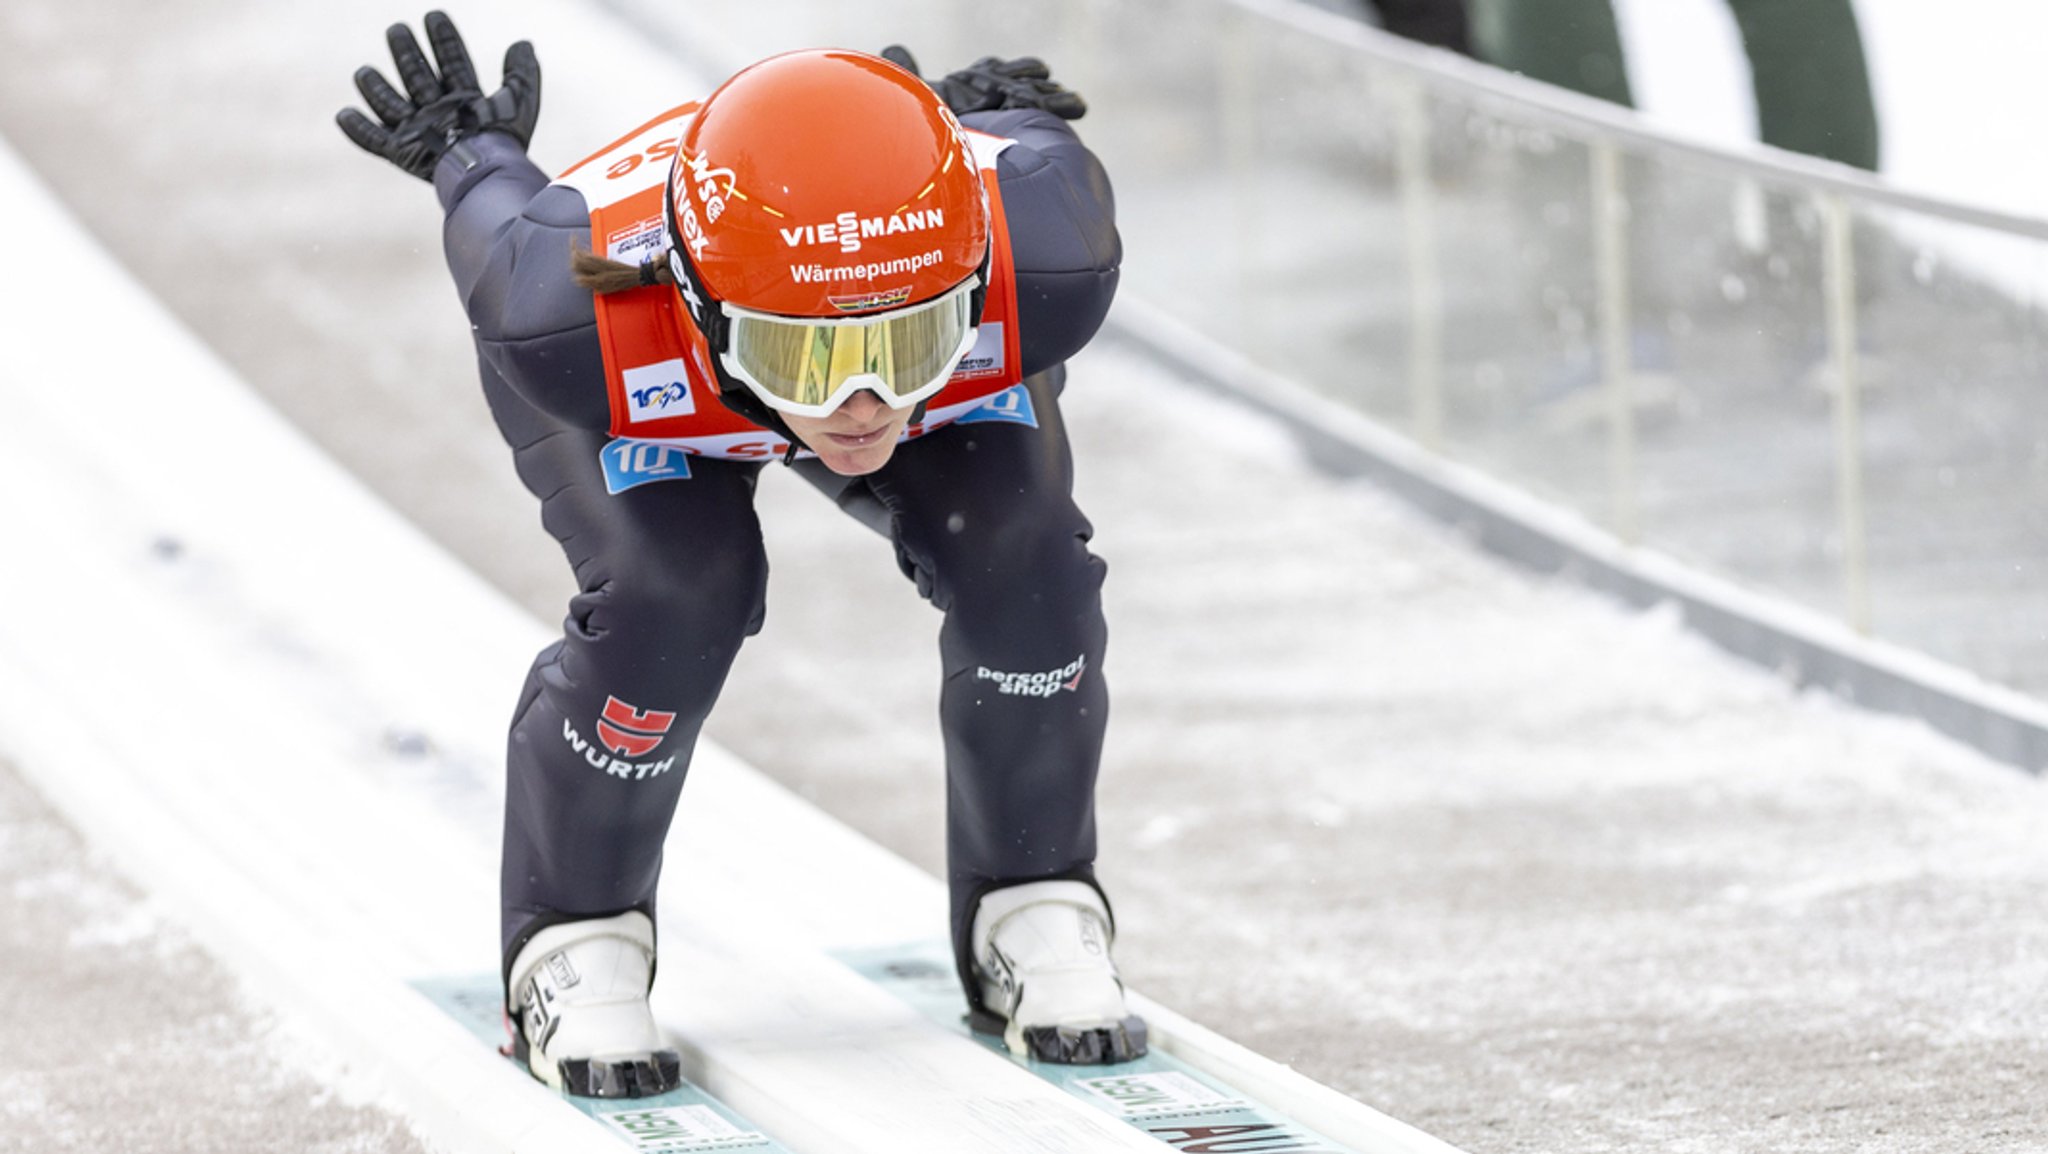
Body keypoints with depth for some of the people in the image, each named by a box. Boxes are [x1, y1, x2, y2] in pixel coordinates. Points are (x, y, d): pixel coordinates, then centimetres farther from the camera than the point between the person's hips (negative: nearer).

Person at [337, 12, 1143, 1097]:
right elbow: (503, 225, -22)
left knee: (1020, 571, -20)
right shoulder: (579, 325, -47)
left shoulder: (1042, 275, -44)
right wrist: (470, 154, 2)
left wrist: (996, 119, 6)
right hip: (645, 383, -2)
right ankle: (574, 948, -1)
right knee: (666, 602, -26)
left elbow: (1042, 152, -18)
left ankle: (1039, 923, 4)